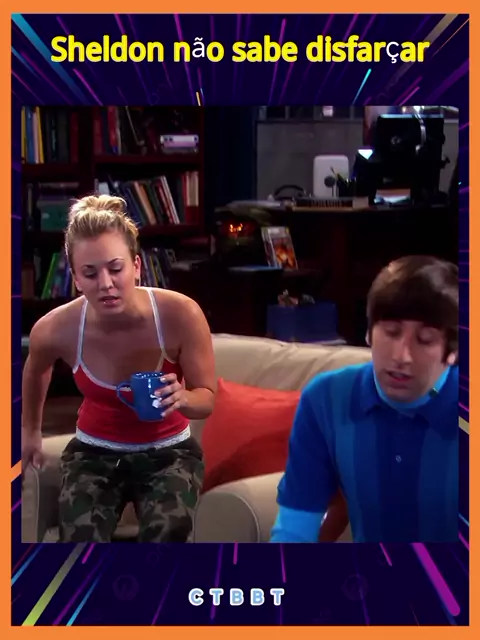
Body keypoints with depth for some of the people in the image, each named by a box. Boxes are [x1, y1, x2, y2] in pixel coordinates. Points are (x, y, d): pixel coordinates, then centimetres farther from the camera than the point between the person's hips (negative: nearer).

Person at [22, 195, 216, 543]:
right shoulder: (56, 329, -19)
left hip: (169, 451, -1)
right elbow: (36, 371, 8)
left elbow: (207, 399, -10)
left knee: (166, 534, -29)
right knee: (81, 537, -27)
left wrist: (182, 398, -34)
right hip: (94, 452, 1)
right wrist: (30, 430, 22)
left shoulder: (180, 314, -24)